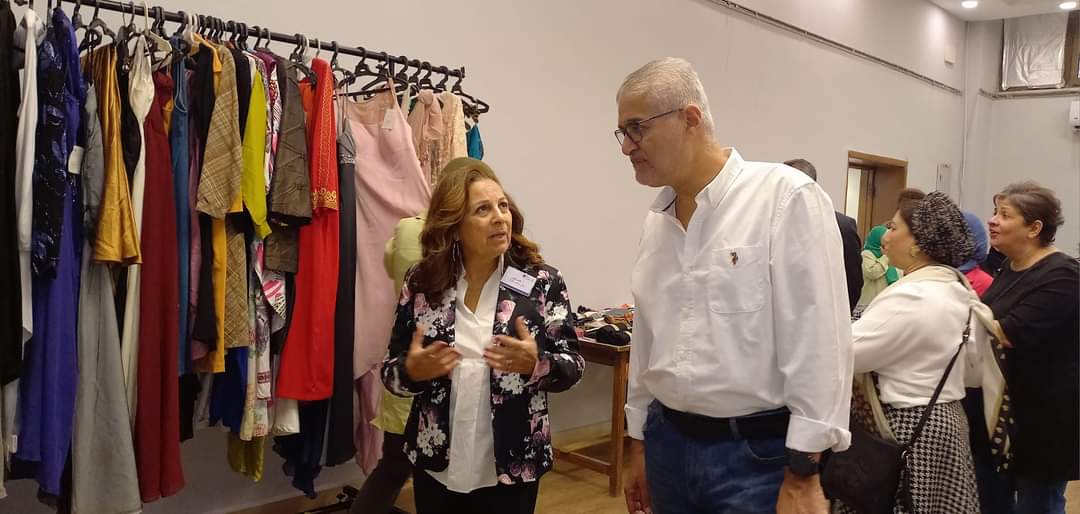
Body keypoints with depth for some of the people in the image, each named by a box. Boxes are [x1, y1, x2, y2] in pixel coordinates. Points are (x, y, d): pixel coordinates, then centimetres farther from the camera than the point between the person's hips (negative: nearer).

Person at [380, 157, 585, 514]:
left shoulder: (543, 282, -7)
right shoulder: (421, 283, -4)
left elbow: (573, 365, -4)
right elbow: (390, 372, 2)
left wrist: (535, 364, -23)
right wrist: (413, 370, -19)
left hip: (511, 469, -1)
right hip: (436, 466, 2)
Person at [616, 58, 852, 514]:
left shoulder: (786, 198, -14)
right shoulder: (656, 220, 7)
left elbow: (818, 343, -16)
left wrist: (802, 475, -15)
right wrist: (639, 441, 16)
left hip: (757, 451, -6)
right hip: (669, 442, 7)